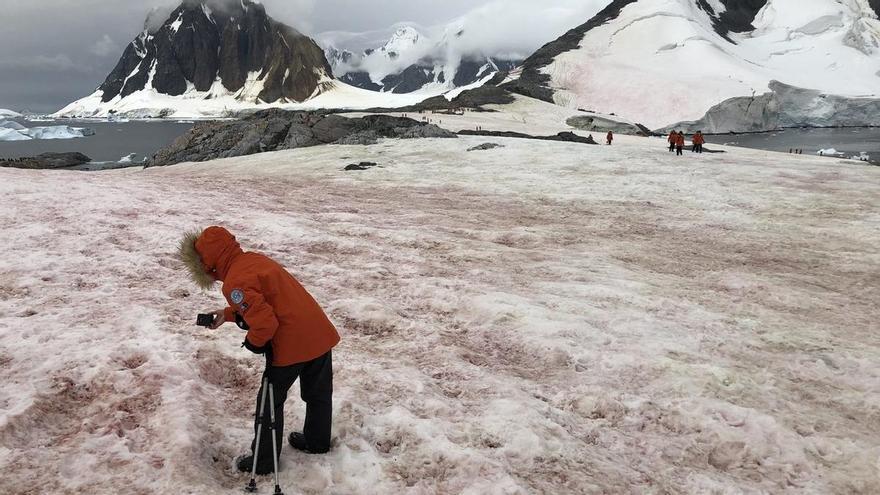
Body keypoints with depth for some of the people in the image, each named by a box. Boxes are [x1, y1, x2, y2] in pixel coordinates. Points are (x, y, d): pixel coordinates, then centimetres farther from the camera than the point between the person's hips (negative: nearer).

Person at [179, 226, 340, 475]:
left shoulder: (234, 283, -16)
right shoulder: (254, 258, 11)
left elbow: (265, 322, -23)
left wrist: (253, 343, -3)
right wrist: (228, 314, 23)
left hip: (291, 345, -9)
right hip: (320, 333, 9)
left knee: (270, 400, 10)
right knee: (318, 393, 24)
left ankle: (264, 461, 24)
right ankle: (317, 441, 44)